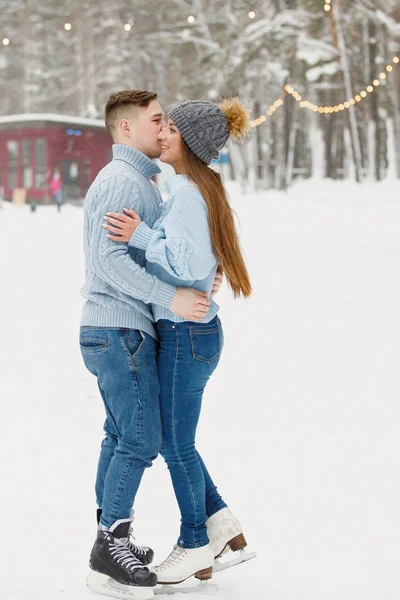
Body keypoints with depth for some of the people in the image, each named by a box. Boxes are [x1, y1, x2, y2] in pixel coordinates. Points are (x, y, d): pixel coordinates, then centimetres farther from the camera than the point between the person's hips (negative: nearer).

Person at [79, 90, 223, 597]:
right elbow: (109, 257, -24)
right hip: (121, 331, -11)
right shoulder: (121, 180, -14)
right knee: (141, 438, -8)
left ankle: (109, 536, 22)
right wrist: (171, 297, -26)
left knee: (121, 435, 14)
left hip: (111, 331, 11)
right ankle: (110, 547, -3)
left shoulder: (138, 179, 19)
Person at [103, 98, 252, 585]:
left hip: (185, 335, -10)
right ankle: (221, 523, 27)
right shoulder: (200, 187, 11)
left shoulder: (185, 192, -19)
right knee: (171, 439, 19)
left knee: (176, 444, 5)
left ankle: (195, 547, 19)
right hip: (190, 330, 10)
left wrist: (141, 236, -23)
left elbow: (193, 264, -26)